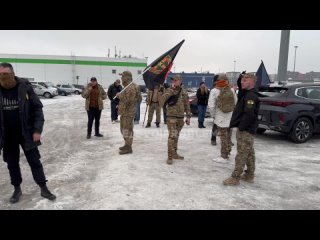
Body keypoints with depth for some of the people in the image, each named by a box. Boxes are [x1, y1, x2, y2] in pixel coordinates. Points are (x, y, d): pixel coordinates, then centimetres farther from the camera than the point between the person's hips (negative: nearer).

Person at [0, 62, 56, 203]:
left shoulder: (25, 87, -11)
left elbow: (37, 108, -9)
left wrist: (37, 130, -15)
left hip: (26, 133, -2)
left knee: (35, 161, 6)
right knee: (12, 164, 14)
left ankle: (43, 189, 18)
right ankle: (17, 189, 32)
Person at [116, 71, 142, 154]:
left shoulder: (131, 87, -18)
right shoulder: (128, 86, 16)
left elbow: (127, 100, -26)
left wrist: (119, 95, -12)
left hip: (128, 112, -11)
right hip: (124, 112, 11)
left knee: (127, 130, -4)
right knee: (123, 129, 18)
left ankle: (128, 148, 4)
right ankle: (127, 145, 30)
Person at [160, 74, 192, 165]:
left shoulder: (184, 92, 7)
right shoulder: (169, 91, -2)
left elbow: (187, 106, 12)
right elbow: (161, 101, -14)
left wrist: (188, 117, 9)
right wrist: (171, 91, -18)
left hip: (180, 118, 4)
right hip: (171, 117, -4)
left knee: (176, 136, 14)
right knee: (172, 136, -12)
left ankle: (174, 154, 26)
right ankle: (170, 156, -6)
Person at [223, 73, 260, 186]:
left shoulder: (251, 96, -17)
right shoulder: (247, 94, 16)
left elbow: (249, 114, -24)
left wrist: (241, 127, -20)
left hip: (245, 130, -10)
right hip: (246, 129, 10)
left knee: (241, 154, -5)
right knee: (249, 153, 16)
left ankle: (235, 178, 0)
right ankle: (250, 175, 26)